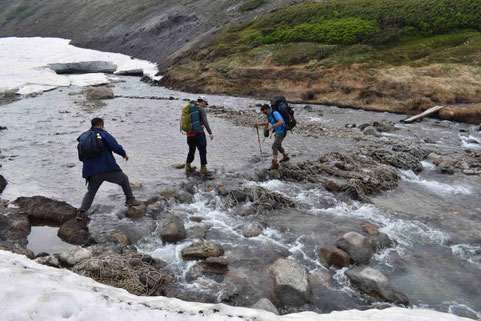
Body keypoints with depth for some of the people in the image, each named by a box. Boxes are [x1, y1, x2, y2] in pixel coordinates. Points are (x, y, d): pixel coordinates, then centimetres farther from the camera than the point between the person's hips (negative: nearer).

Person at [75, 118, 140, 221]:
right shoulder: (103, 134, -1)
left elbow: (81, 157, 19)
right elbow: (116, 147, -10)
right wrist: (124, 154, 8)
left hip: (91, 172, 5)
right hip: (108, 169, -4)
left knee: (90, 192, 16)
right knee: (124, 179, 18)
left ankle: (81, 212, 0)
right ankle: (130, 199, 18)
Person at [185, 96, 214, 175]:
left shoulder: (190, 109, 13)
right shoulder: (201, 109, -9)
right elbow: (205, 122, -20)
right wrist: (210, 133, -23)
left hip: (190, 134, 7)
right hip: (198, 134, -7)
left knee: (191, 150, 20)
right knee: (203, 151, 2)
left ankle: (188, 167, 26)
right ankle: (203, 169, 3)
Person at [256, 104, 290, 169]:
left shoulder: (275, 113, -23)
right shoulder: (269, 114, 8)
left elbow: (281, 122, -36)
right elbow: (268, 122, 26)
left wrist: (272, 126, -44)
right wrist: (260, 124, 12)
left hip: (282, 132, -10)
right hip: (278, 132, 10)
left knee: (274, 146, -19)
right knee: (278, 145, 26)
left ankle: (275, 163, -22)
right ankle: (285, 157, 45)